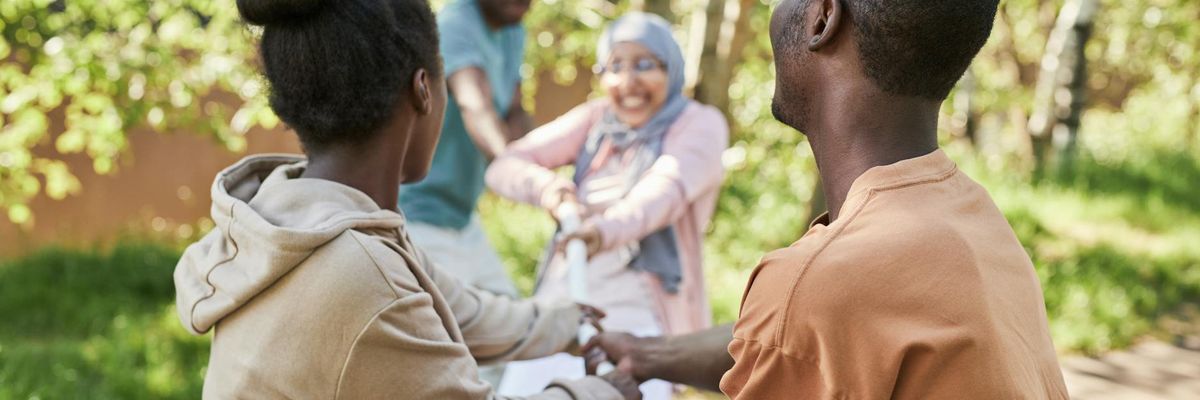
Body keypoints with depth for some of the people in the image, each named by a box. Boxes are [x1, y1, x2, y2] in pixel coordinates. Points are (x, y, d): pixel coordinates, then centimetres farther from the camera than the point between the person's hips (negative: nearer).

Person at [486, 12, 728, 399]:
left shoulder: (700, 125, 0)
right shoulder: (595, 119, 12)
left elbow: (668, 189, -20)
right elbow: (505, 167, 4)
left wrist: (605, 230, -40)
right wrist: (545, 185, -19)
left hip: (636, 319, -4)